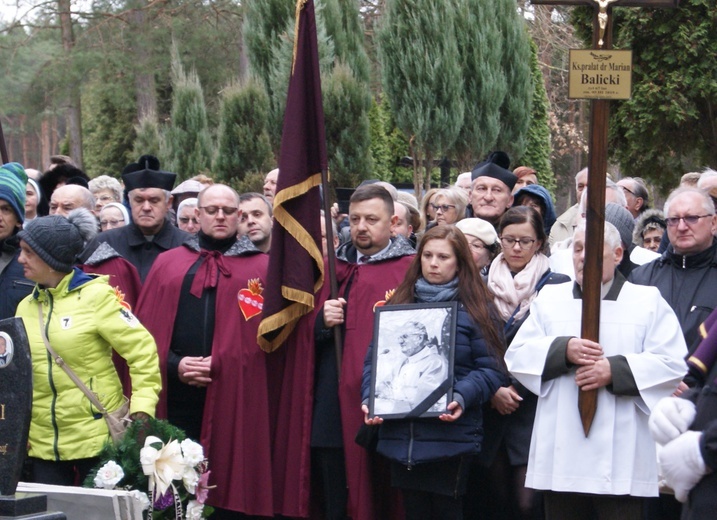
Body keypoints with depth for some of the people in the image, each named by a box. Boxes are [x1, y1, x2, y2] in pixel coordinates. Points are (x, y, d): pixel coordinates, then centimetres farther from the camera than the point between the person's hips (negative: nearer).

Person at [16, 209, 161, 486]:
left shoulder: (97, 296, -7)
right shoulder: (26, 306, 10)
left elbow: (142, 351, -9)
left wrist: (141, 410, -16)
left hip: (97, 438, -5)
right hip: (43, 442, 5)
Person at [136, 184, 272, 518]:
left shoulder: (261, 268, 8)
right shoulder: (167, 264, 15)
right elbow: (145, 329, 8)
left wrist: (220, 366, -11)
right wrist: (174, 365, -8)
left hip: (234, 403, -2)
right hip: (177, 401, 2)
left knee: (229, 493, 0)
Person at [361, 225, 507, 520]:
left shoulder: (475, 309, 4)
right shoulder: (399, 304, 14)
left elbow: (491, 370, -3)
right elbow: (374, 359, 11)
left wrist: (462, 397, -20)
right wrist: (369, 398, -6)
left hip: (450, 437, -3)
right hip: (400, 436, 3)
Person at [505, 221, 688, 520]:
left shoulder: (649, 301, 7)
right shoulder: (549, 298, 15)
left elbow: (673, 364, -4)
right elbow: (516, 356, 6)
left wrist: (615, 370, -15)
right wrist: (563, 350, -11)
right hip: (561, 455, 3)